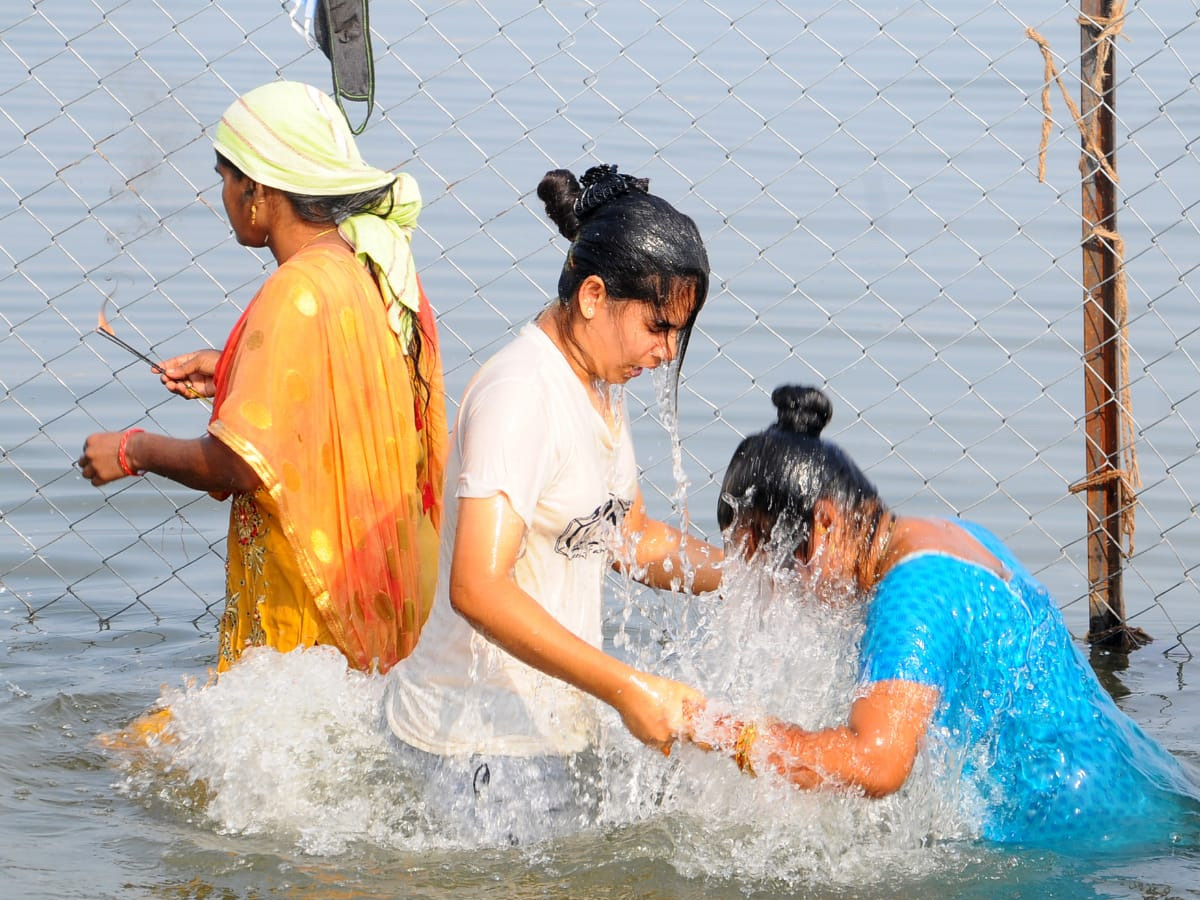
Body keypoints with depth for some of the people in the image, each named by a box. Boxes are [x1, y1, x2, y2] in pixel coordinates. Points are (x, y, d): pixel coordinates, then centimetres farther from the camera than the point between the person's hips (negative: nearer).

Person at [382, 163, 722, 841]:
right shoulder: (520, 395, -21)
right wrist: (627, 687, -33)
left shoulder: (599, 386, 10)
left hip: (553, 727, 9)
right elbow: (478, 587, -31)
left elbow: (624, 536, 22)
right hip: (485, 743, -9)